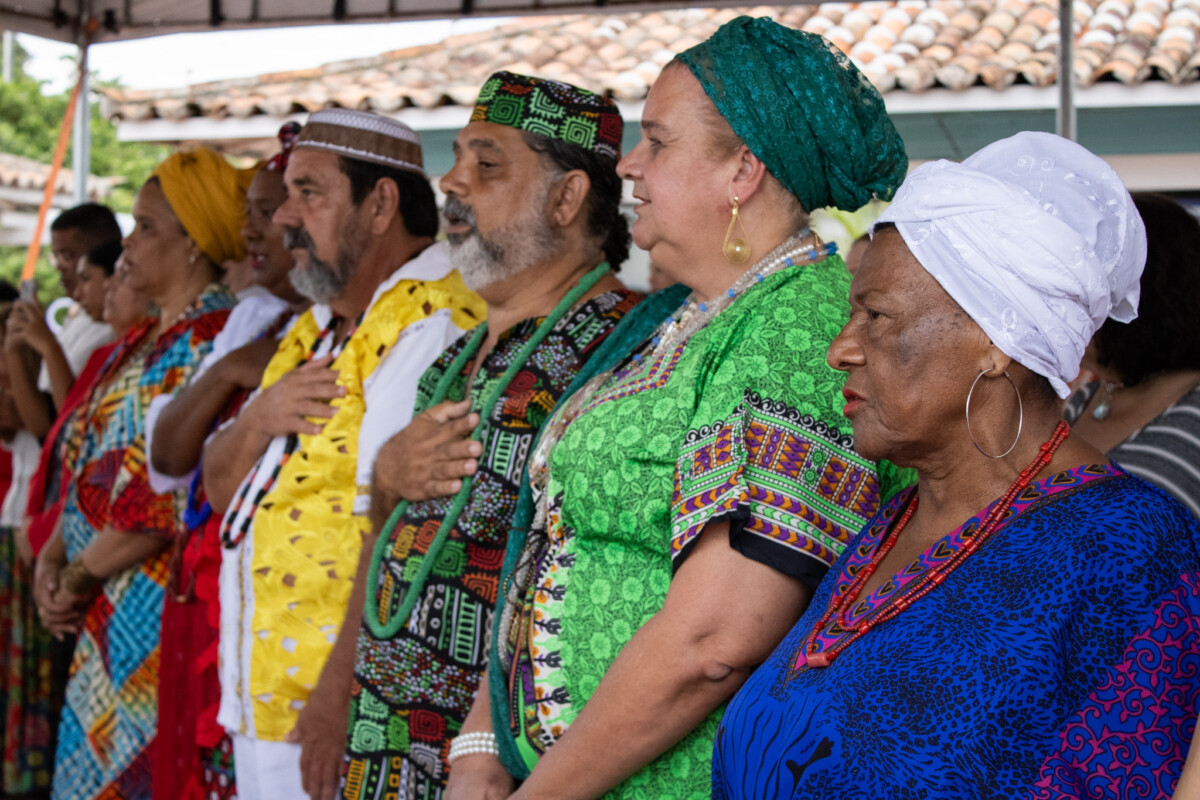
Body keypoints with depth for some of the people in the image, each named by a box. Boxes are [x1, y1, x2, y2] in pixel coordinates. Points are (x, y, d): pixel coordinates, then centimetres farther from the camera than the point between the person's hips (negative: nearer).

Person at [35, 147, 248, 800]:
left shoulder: (211, 343, -14)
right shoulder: (139, 344, 16)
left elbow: (169, 499, -19)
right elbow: (89, 466, 17)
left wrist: (80, 575, -10)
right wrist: (53, 557, 2)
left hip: (158, 611, -9)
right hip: (104, 618, 9)